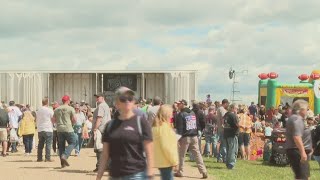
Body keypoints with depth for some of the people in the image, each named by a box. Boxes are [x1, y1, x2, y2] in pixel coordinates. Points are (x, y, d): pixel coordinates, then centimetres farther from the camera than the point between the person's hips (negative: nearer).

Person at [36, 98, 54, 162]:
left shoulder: (38, 110, 7)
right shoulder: (49, 110, -9)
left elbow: (37, 120, 15)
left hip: (40, 129, 5)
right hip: (48, 130, -5)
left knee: (40, 144, 11)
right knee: (48, 144, -2)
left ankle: (39, 158, 12)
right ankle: (48, 158, -5)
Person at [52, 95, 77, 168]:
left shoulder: (57, 109, 10)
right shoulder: (70, 108, -4)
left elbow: (53, 120, 13)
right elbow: (74, 120, -7)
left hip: (59, 129, 5)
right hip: (68, 129, -5)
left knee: (61, 145, 10)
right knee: (72, 143, 7)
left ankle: (63, 163, 11)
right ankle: (64, 156, -13)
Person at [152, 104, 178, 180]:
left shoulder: (156, 126, 12)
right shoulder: (164, 126, -17)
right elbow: (166, 146, -21)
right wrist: (174, 160, -14)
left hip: (161, 160, 9)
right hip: (165, 161, -9)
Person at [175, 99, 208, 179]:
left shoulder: (181, 114, -8)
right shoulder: (193, 113, 13)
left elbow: (179, 128, -12)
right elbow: (197, 125, 16)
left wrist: (179, 138, -10)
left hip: (185, 137, -6)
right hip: (194, 136, 6)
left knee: (181, 155, 6)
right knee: (197, 154, 4)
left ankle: (180, 172, 11)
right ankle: (204, 172, -3)